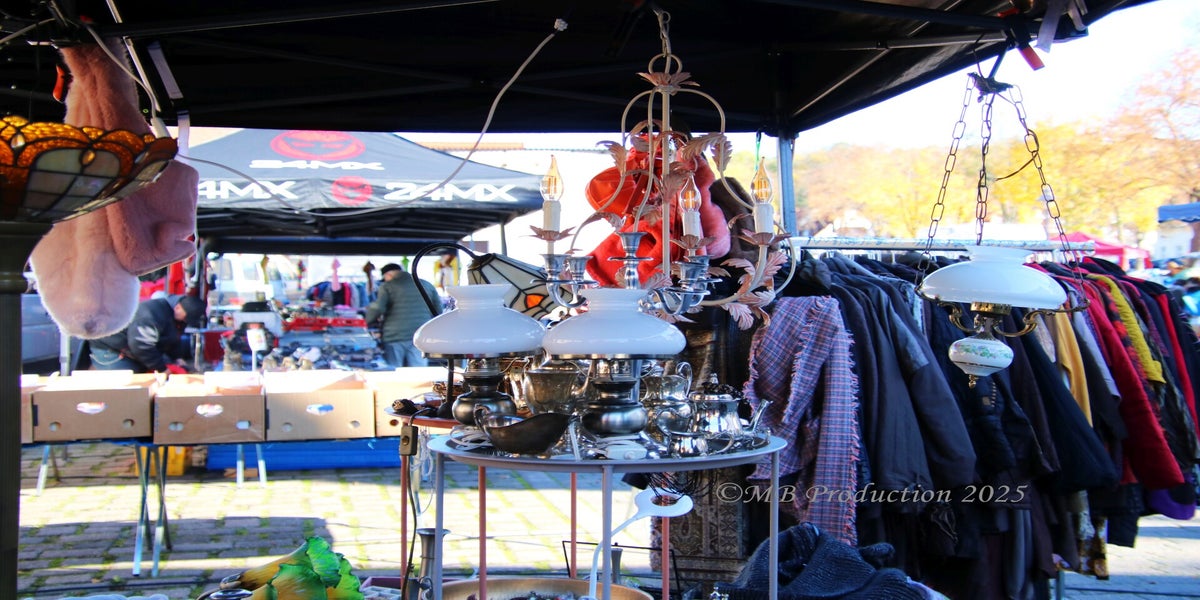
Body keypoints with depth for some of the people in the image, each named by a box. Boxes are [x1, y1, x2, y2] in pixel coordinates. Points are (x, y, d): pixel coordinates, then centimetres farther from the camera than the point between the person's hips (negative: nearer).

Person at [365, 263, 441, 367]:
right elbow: (438, 311, 17)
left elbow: (377, 308, -11)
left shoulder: (387, 287, 3)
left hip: (394, 336, -3)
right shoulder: (427, 285, 17)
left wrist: (366, 321, 5)